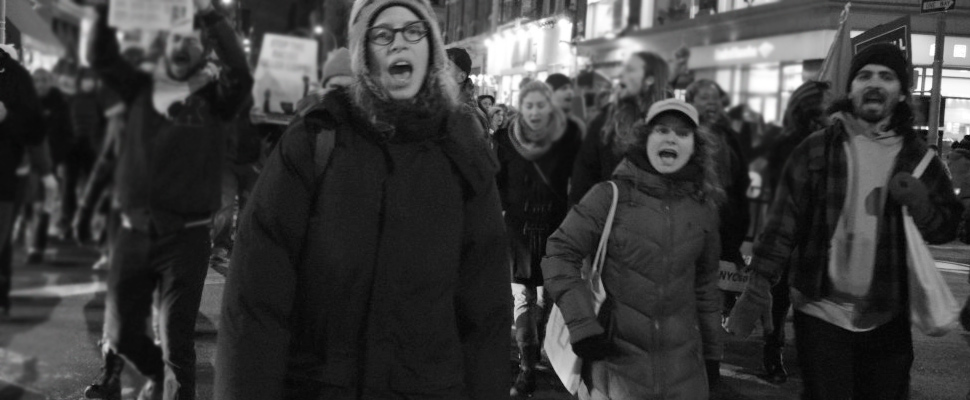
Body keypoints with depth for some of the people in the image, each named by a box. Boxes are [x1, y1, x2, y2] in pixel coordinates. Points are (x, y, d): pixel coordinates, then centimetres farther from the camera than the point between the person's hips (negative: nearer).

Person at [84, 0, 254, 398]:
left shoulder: (214, 96, -2)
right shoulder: (142, 87, 8)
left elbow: (240, 73, -21)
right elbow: (101, 57, -1)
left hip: (185, 236, -4)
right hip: (134, 231, 4)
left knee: (177, 343, 1)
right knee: (119, 334, 16)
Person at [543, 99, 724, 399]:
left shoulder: (703, 207, 5)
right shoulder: (610, 195, -7)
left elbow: (705, 284, 14)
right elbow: (560, 254, -8)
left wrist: (712, 351, 16)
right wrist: (582, 326, -15)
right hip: (615, 358, -3)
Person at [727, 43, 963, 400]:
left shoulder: (918, 155, 3)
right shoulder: (816, 149, -4)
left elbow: (947, 227, 5)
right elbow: (783, 221, -6)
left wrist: (921, 205, -16)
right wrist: (759, 285, -13)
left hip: (888, 318, 2)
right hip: (820, 313, -2)